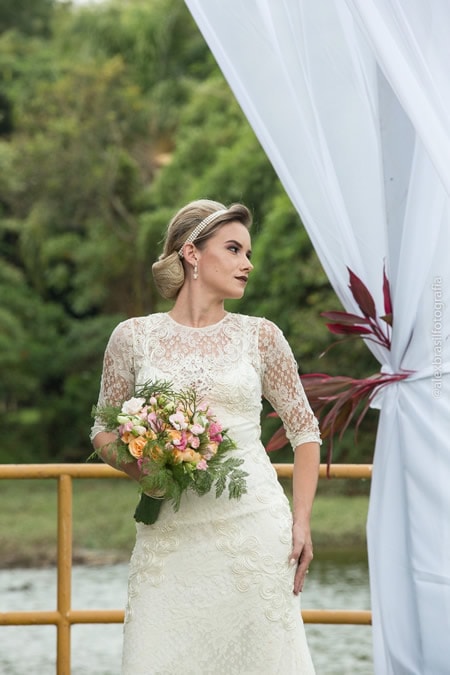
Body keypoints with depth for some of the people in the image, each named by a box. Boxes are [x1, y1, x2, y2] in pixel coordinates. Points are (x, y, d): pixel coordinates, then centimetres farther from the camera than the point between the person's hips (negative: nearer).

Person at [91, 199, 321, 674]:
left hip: (254, 526, 0)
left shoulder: (259, 337, 6)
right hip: (168, 535, 0)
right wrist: (137, 467, -8)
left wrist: (302, 522, 3)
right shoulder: (133, 337, 5)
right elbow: (103, 430, 14)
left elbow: (304, 429, 11)